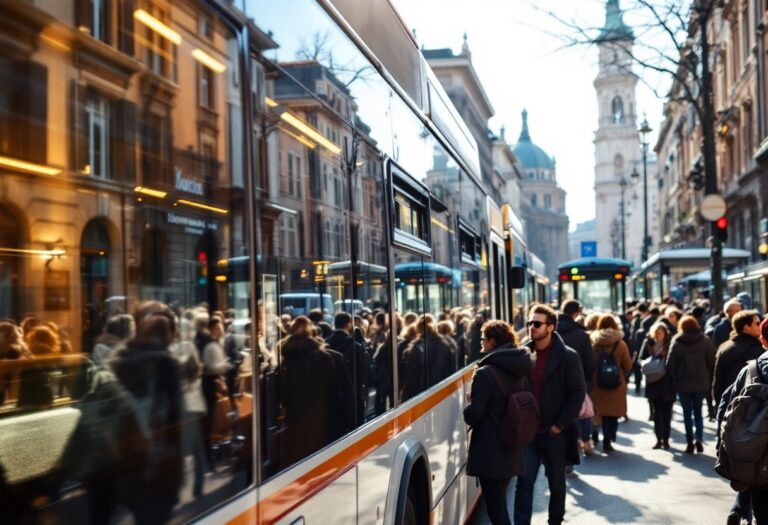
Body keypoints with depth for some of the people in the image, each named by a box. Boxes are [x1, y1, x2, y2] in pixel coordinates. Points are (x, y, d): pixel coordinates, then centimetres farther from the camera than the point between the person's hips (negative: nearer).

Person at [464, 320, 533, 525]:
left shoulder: (485, 373, -16)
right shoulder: (519, 371, 7)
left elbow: (474, 414, -20)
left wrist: (469, 403, 3)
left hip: (490, 453, -8)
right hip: (511, 451, 8)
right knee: (500, 505, 20)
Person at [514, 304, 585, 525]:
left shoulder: (567, 357, -6)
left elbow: (578, 393, -8)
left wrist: (559, 425, -12)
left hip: (554, 433, -2)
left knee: (557, 483, 13)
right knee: (524, 481, -4)